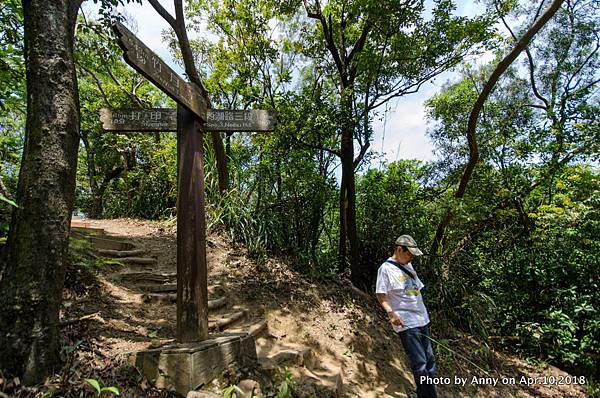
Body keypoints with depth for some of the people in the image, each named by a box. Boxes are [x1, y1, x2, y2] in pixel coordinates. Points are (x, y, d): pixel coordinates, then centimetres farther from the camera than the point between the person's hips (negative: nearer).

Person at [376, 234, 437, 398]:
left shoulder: (408, 266, 14)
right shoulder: (386, 268, -10)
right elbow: (381, 295, -12)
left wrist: (424, 313, 18)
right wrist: (391, 312, -26)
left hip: (422, 320, 8)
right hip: (406, 324, -8)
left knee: (430, 361, 12)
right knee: (420, 364, -7)